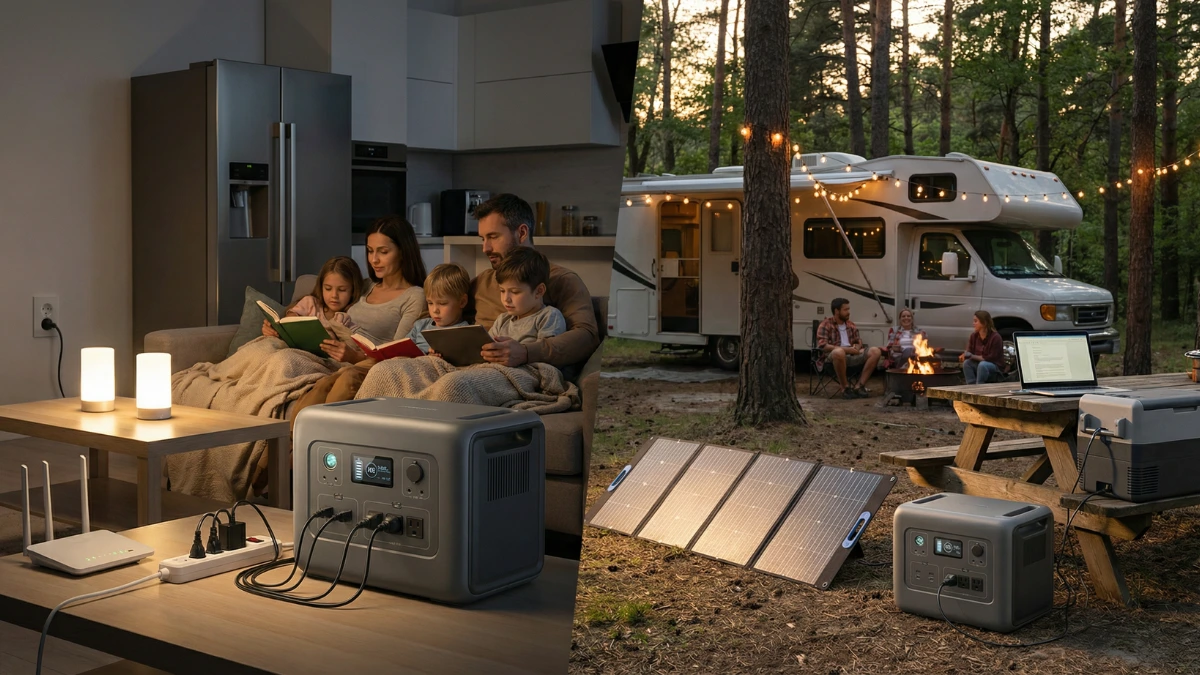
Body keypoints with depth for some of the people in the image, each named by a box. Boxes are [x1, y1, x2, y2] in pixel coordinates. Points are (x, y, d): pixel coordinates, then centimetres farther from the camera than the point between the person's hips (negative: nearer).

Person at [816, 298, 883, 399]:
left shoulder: (851, 325, 21)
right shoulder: (825, 325, 0)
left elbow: (859, 342, 27)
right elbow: (823, 346, -13)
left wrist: (857, 347, -1)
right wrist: (846, 349, -19)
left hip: (852, 356, 7)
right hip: (831, 359, -7)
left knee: (875, 351, -12)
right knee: (839, 352, -42)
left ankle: (859, 386, -16)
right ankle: (845, 388, -26)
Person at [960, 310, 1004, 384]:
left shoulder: (995, 337, -17)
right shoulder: (974, 335, -1)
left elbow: (992, 358, -17)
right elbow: (970, 351, 3)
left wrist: (973, 356, -20)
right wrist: (965, 355, -22)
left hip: (994, 367, -5)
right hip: (978, 365, 5)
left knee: (982, 364, -37)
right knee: (966, 363, -25)